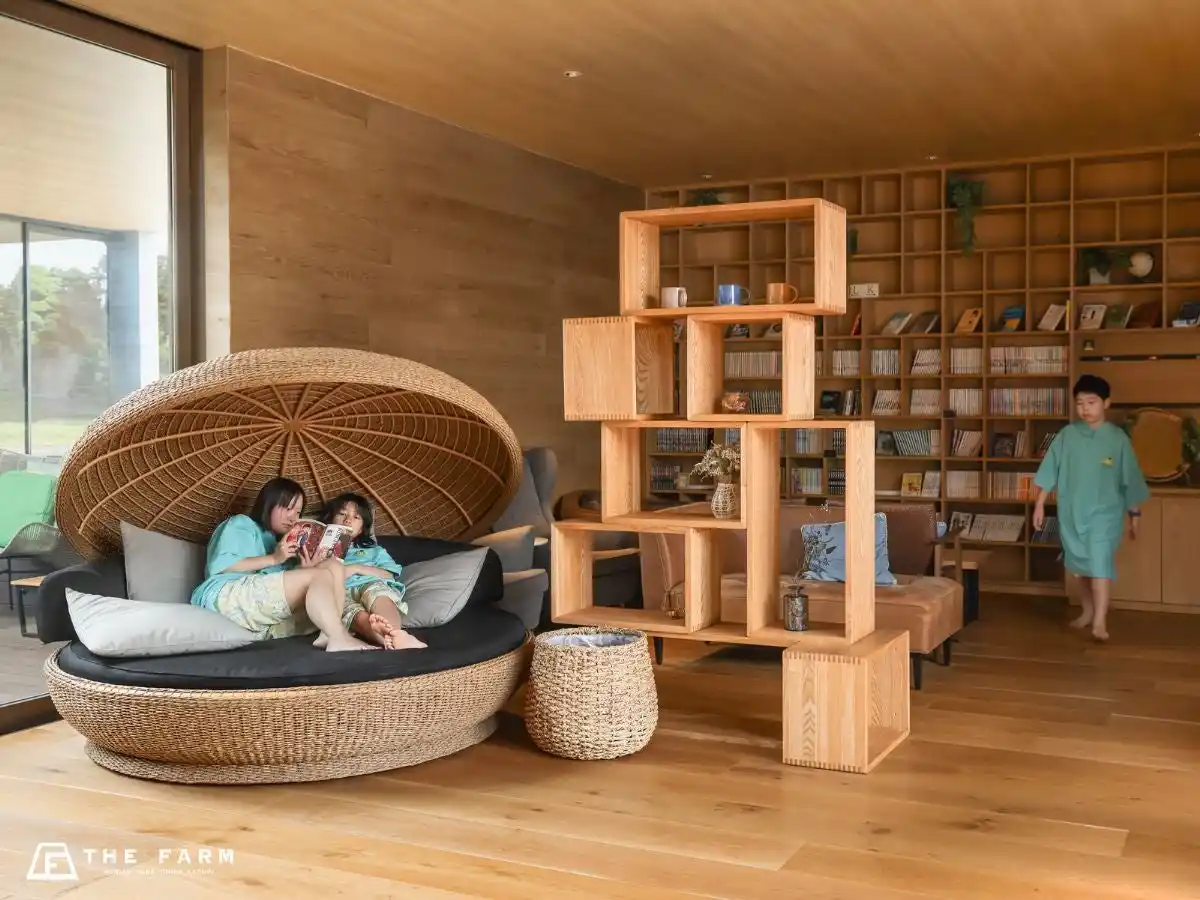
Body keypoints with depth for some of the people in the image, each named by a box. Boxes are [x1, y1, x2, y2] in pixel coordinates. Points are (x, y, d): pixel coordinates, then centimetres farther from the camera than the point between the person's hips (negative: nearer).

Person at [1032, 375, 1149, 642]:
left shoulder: (1117, 438, -4)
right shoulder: (1067, 435, 0)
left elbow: (1130, 478, 1)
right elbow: (1050, 471, 2)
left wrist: (1134, 513, 4)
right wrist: (1040, 504, -1)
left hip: (1104, 512, -3)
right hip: (1072, 512, 3)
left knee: (1100, 562, -16)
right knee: (1081, 564, 14)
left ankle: (1100, 621, -20)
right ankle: (1088, 612, 30)